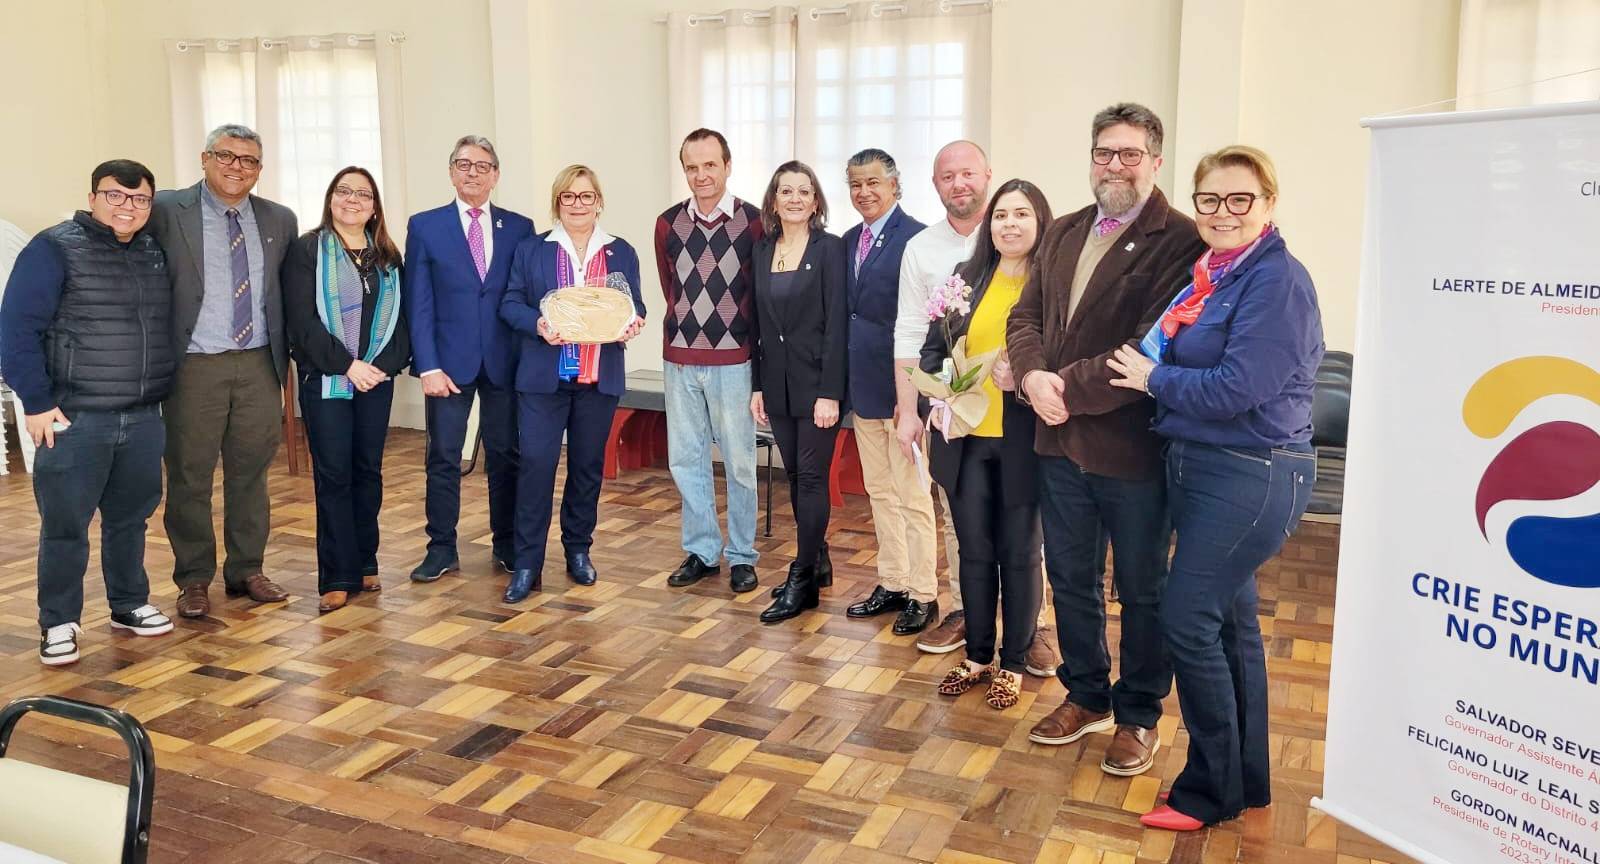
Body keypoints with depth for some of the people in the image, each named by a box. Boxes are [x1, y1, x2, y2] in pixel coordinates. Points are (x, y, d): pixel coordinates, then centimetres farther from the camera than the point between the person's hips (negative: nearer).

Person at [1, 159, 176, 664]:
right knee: (65, 526, 2)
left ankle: (130, 605, 28)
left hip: (144, 419, 5)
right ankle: (58, 624, 14)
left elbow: (168, 328, 18)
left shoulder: (156, 253, 9)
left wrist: (164, 394, 12)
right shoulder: (56, 248, -7)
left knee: (131, 519, 14)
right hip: (74, 419, -5)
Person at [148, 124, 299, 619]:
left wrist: (285, 355, 7)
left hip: (259, 364, 3)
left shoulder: (280, 220, 9)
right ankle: (194, 579, 18)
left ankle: (246, 571, 23)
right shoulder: (167, 211, -2)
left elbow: (290, 293, 13)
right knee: (190, 477, 5)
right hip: (195, 367, -3)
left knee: (251, 474, 10)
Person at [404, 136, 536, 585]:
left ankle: (507, 544, 21)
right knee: (443, 458, 4)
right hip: (449, 361, -1)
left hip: (505, 362, 1)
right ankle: (442, 549, 16)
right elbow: (418, 303, -1)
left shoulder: (519, 227, 6)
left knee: (506, 456, 8)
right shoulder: (425, 226, 3)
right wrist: (427, 365, -9)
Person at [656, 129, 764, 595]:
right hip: (680, 361, 4)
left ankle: (741, 556, 17)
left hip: (733, 360, -4)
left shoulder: (755, 222, -6)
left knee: (739, 461, 4)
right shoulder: (668, 224, 5)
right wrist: (686, 327, 14)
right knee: (685, 459, 9)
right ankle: (701, 551, 22)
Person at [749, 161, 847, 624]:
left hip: (817, 382, -5)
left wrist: (830, 392, -17)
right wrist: (757, 385, 7)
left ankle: (802, 580, 6)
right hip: (777, 382, 6)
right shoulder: (763, 249, 9)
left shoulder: (830, 248, -7)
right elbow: (758, 321, 11)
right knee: (795, 476, 12)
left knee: (811, 477, -2)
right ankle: (816, 561, 27)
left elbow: (836, 323, -12)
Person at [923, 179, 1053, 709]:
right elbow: (932, 350, 11)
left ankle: (1013, 663, 24)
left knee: (1019, 554, 9)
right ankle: (977, 655, 29)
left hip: (1023, 441, -4)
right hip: (965, 438, 4)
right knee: (974, 552, 13)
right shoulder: (966, 277, 8)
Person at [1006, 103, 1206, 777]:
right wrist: (1033, 376, -11)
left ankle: (1138, 716, 28)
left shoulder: (1178, 241, -12)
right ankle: (1086, 697, 37)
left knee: (1142, 590, 11)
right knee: (1070, 579, 18)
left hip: (1132, 444, -6)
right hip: (1060, 441, 6)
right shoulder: (1063, 233, 12)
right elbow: (1025, 316, 8)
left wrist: (1071, 387, -19)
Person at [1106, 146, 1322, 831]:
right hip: (1199, 466, 9)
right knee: (1230, 619, 15)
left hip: (1250, 477, -9)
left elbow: (1236, 388, -23)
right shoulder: (1211, 275, 11)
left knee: (1188, 620, -6)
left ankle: (1211, 789, 11)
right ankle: (1247, 778, 29)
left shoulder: (1276, 280, -16)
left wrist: (1152, 377, -11)